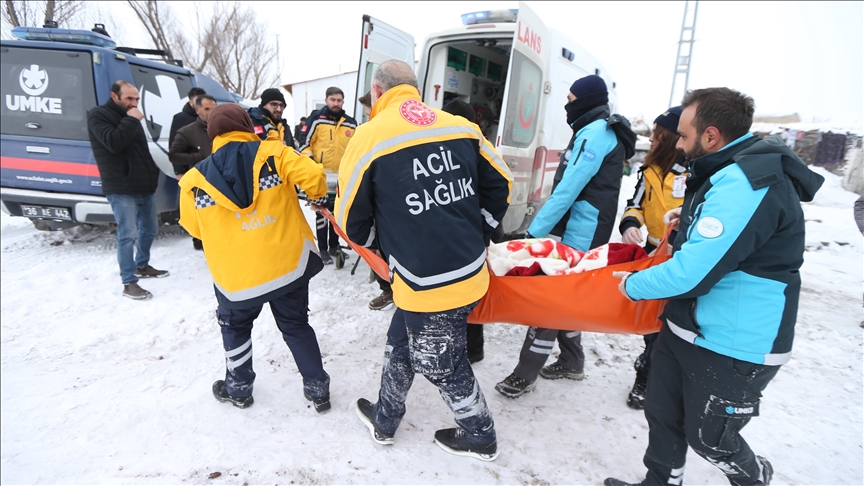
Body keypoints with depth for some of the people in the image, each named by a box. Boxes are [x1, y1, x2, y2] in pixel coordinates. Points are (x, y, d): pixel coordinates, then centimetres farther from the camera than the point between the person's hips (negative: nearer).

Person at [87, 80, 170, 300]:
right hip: (121, 189, -8)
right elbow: (113, 143, -23)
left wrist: (152, 172, 18)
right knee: (128, 234, -11)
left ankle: (142, 266, 35)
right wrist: (131, 120, -17)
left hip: (145, 186, 8)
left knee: (149, 229, 17)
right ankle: (129, 283, -5)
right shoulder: (98, 116, -6)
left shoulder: (130, 117, 19)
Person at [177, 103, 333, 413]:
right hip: (289, 265, 0)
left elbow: (195, 228, 11)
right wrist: (317, 194, 6)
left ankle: (238, 389, 39)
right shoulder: (273, 153, -5)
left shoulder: (197, 179, 1)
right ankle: (317, 388, 27)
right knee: (296, 325, 20)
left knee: (234, 326, 27)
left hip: (236, 277, 0)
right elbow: (313, 175, -15)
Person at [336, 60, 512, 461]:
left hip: (426, 283, -7)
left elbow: (352, 220, -3)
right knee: (402, 344, 26)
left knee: (443, 366, 18)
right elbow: (500, 185, 9)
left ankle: (481, 439, 41)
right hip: (469, 271, 7)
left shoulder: (370, 136, -11)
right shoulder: (461, 127, 3)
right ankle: (384, 420, 46)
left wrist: (383, 244, 18)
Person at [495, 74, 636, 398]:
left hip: (580, 234, -10)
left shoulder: (597, 133, -14)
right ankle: (572, 363, 29)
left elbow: (568, 190, -22)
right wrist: (544, 228, 15)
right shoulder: (595, 132, 18)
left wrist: (534, 232, -20)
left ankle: (526, 374, 3)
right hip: (575, 231, 10)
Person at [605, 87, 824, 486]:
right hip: (687, 326, 9)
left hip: (731, 347, -9)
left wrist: (633, 285, -14)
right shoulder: (729, 173, 7)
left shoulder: (746, 184, -27)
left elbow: (694, 272, -30)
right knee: (662, 413, 19)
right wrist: (693, 220, 6)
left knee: (708, 438, 12)